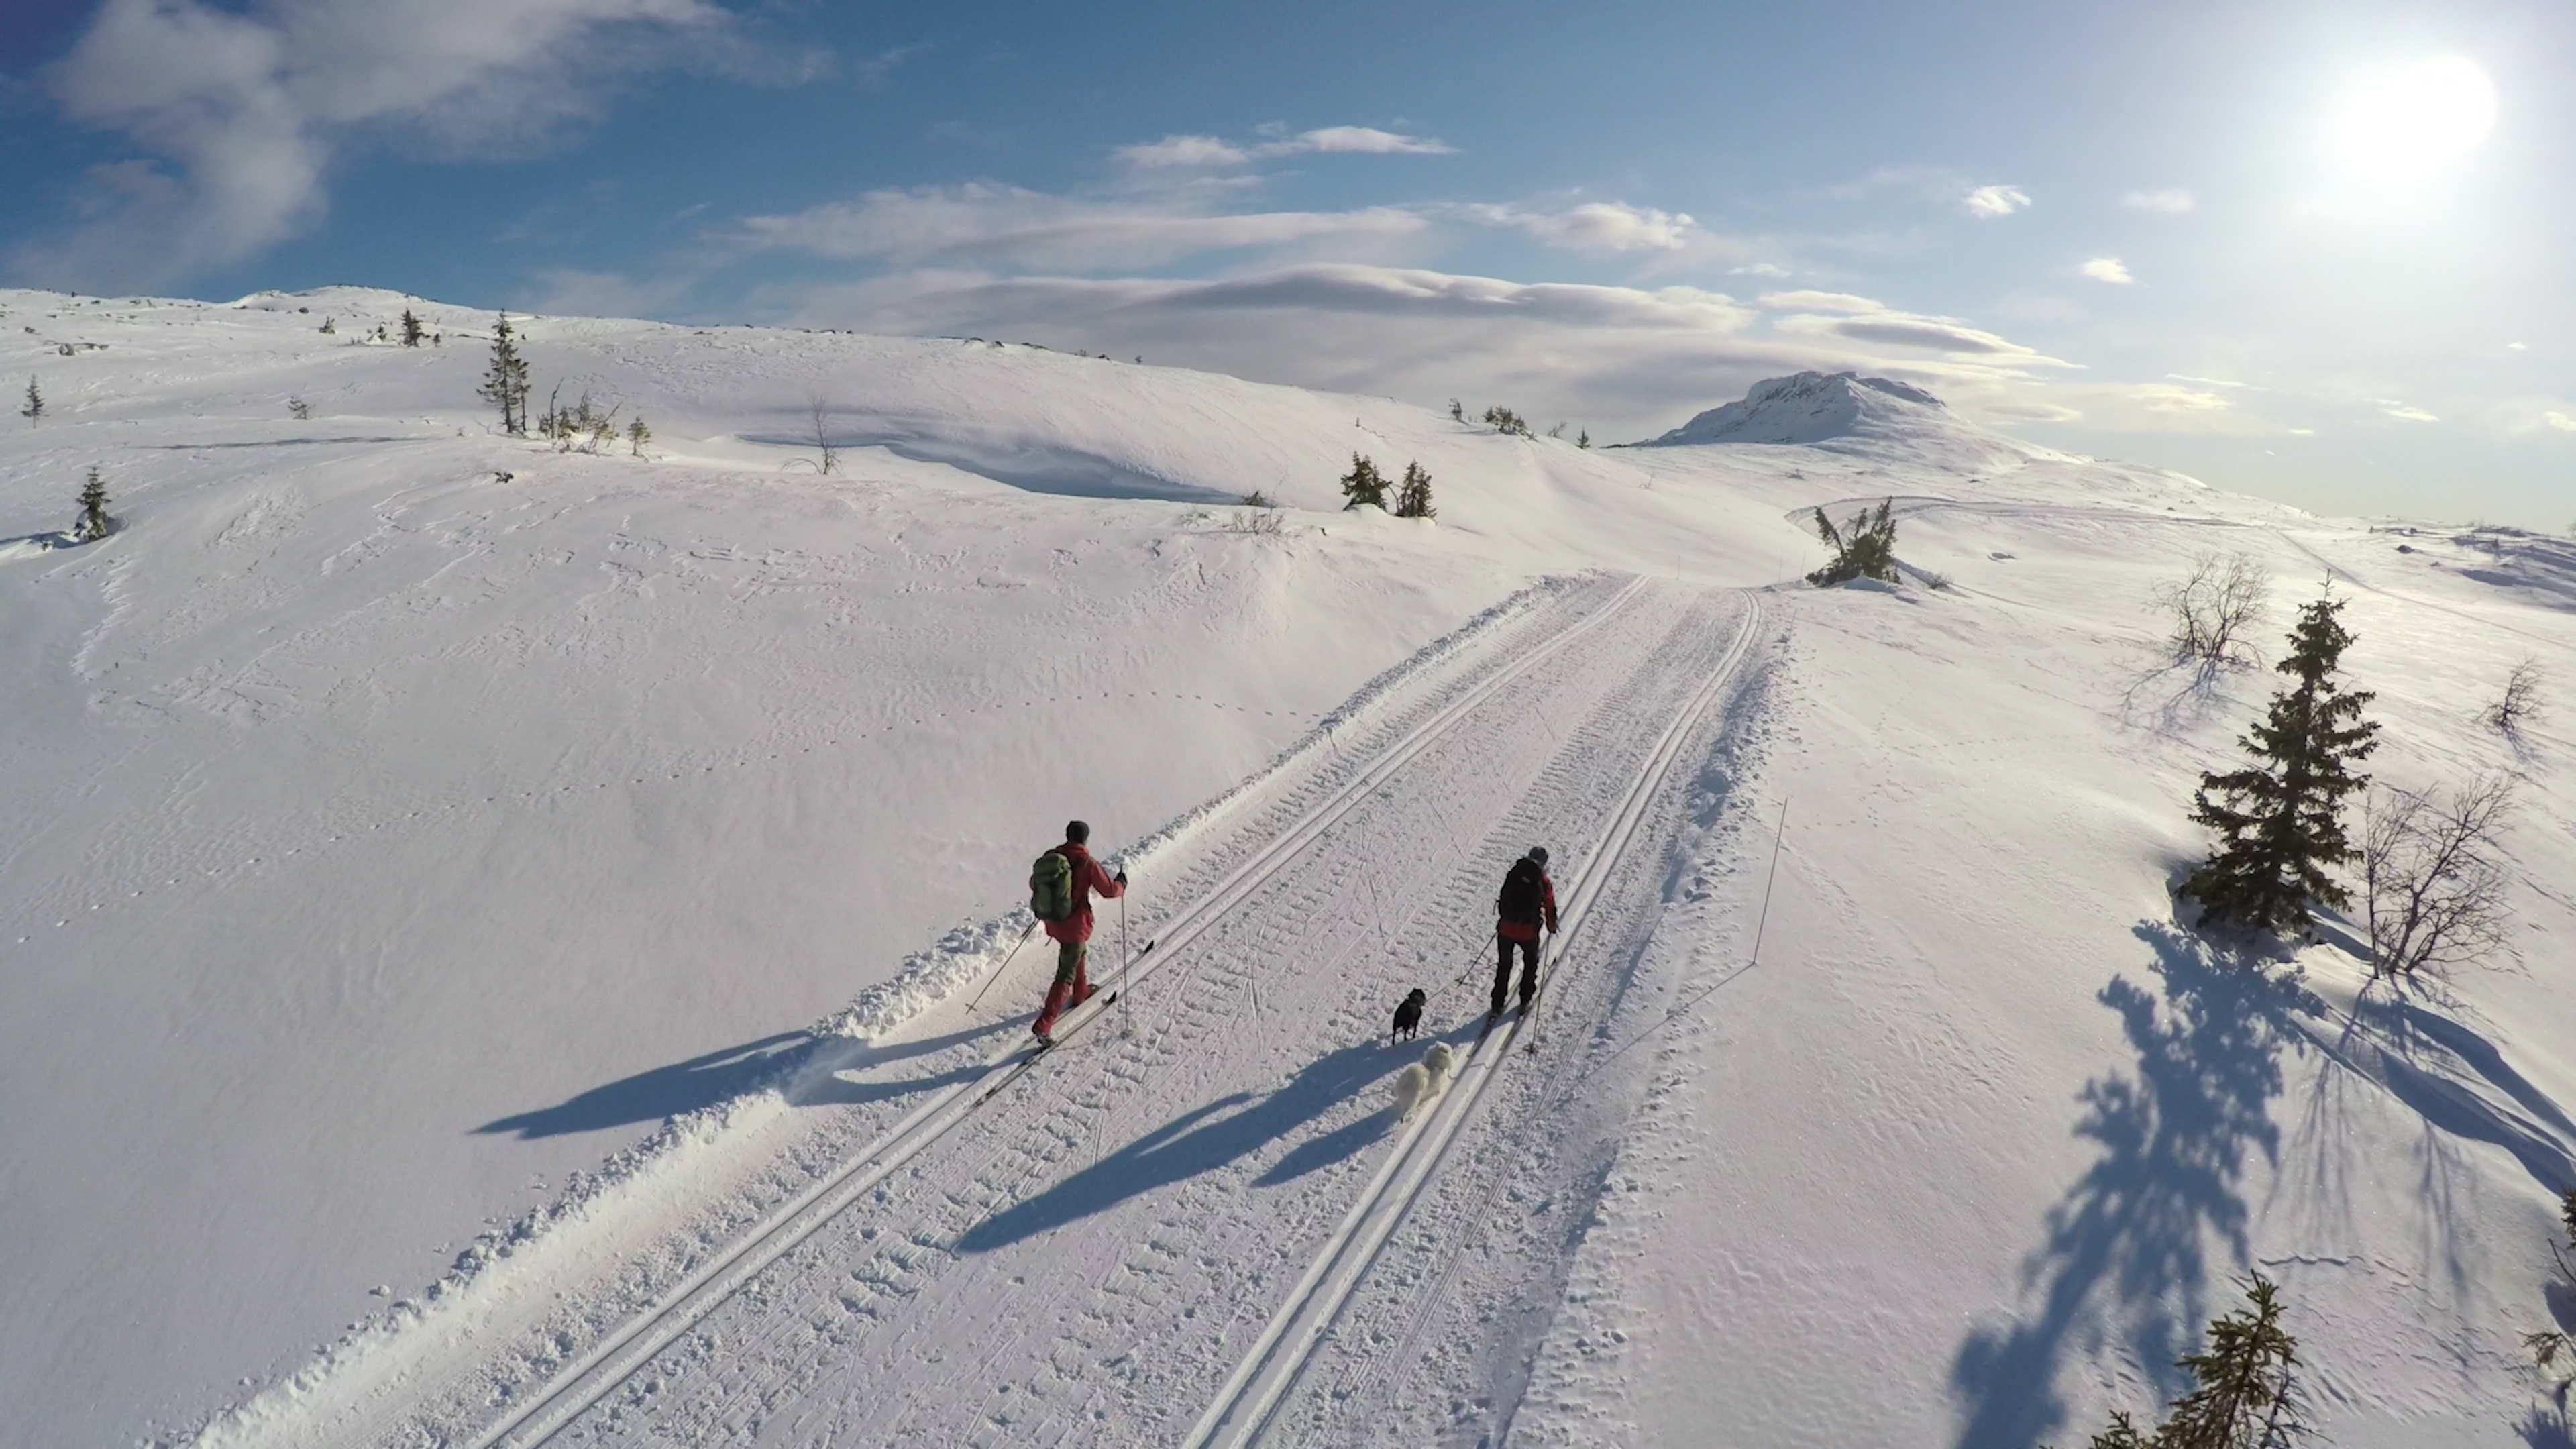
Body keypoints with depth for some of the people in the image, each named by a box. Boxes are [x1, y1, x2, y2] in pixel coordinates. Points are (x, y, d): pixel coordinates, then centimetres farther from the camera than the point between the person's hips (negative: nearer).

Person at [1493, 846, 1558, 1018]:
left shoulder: (1512, 874, -1)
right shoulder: (1544, 882, -9)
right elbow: (1550, 907, -1)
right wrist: (1552, 928, 16)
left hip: (1506, 928, 2)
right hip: (1528, 931, -2)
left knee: (1504, 965, 19)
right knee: (1531, 962, 25)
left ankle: (1497, 1005, 20)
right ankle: (1525, 1001, 29)